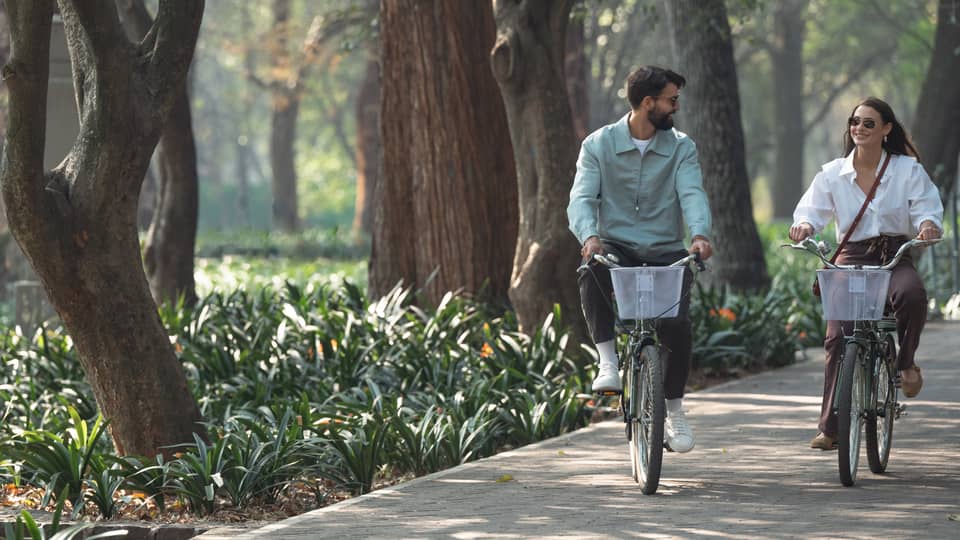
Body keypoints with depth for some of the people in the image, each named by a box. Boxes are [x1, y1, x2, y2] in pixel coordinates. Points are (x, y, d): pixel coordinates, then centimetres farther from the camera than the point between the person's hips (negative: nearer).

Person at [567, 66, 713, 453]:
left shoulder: (681, 148, 6)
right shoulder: (598, 145, 2)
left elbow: (692, 194, -10)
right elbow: (581, 199, -8)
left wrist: (699, 234, -32)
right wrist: (590, 236, -31)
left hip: (666, 253, 1)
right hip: (617, 248, -1)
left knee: (677, 324, -20)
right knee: (590, 273, -36)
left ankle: (674, 410, 4)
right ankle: (608, 362, -26)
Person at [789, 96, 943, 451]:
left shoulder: (907, 169, 4)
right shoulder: (833, 174, 7)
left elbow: (926, 206, -2)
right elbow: (813, 208, 0)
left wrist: (928, 223, -27)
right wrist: (804, 226, -24)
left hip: (894, 256, -1)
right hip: (851, 258, 1)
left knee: (912, 295, -37)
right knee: (838, 336, -14)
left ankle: (906, 361, -6)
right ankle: (830, 427, -7)